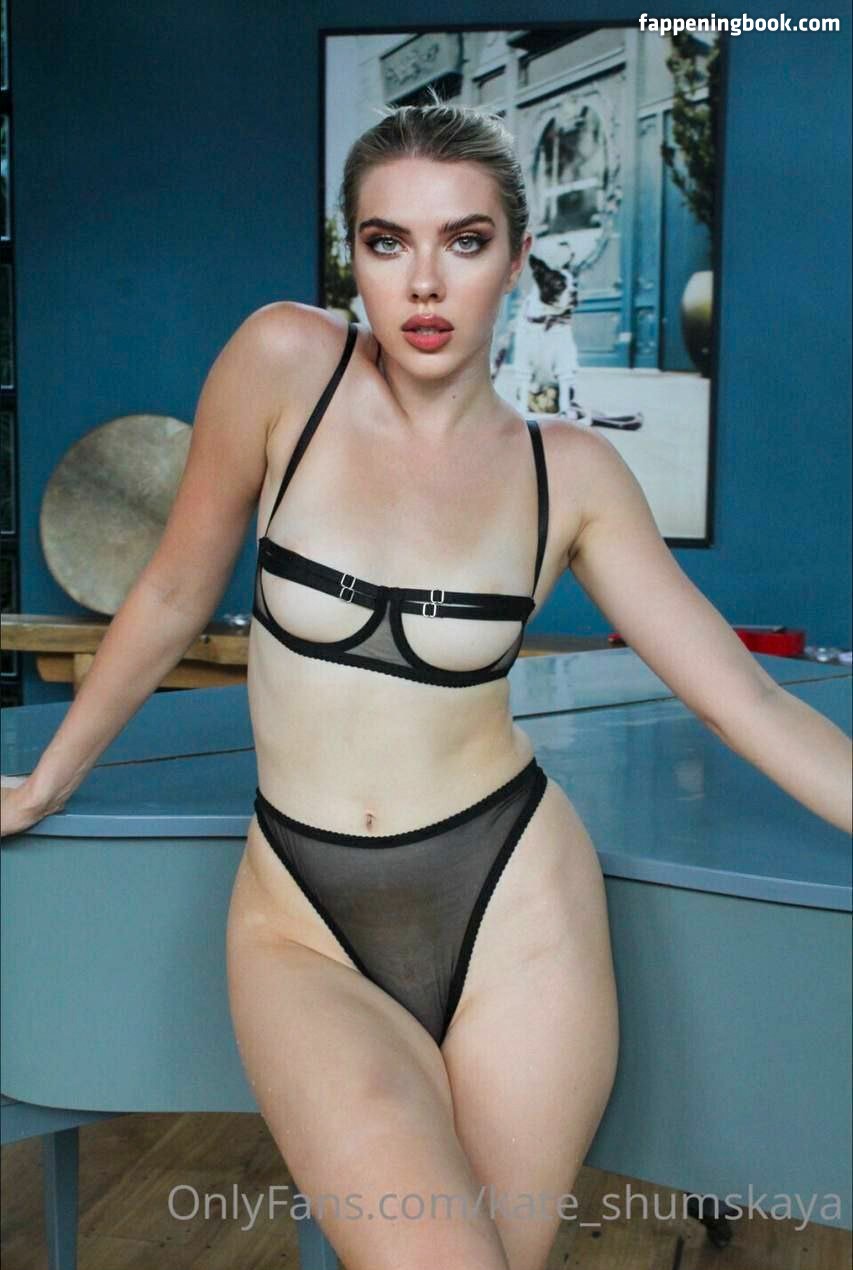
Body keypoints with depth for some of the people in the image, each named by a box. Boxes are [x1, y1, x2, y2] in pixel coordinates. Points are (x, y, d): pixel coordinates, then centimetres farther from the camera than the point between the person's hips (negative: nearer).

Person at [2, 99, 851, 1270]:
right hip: (304, 927, -1)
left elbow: (748, 699, 0)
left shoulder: (570, 471, -2)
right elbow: (174, 597, 4)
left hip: (514, 908, 1)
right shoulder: (287, 363, -6)